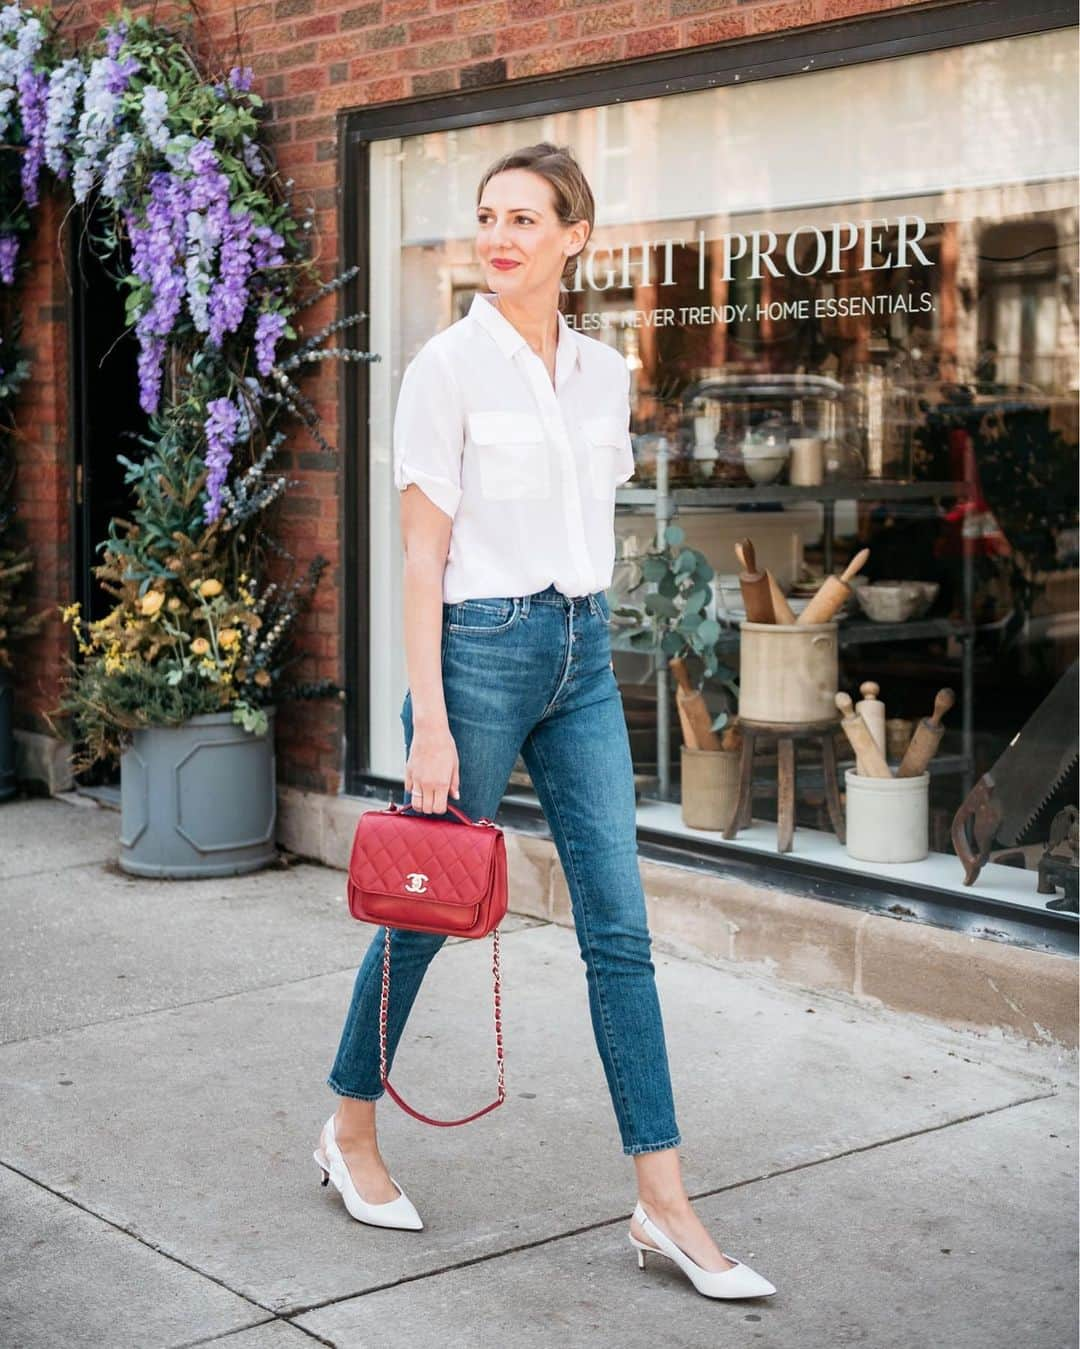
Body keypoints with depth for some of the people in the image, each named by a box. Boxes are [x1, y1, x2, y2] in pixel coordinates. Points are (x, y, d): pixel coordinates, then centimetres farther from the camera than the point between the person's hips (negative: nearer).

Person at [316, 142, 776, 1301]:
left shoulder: (605, 370, 9)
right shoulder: (450, 364, -7)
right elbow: (422, 551, -9)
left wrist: (586, 630, 16)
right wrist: (428, 720, -14)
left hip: (584, 650, 5)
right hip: (483, 644, -5)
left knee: (620, 926, 1)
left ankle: (663, 1204, 6)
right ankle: (349, 1129, 30)